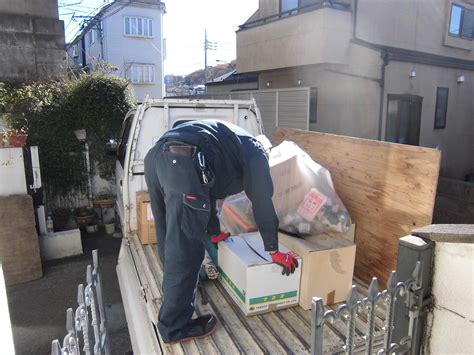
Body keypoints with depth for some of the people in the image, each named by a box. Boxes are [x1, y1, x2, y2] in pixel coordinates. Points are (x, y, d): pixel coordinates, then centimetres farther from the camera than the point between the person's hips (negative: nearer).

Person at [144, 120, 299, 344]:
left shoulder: (228, 143, 40)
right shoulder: (255, 152, 18)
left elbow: (207, 191, 44)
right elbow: (262, 201, 12)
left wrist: (214, 232, 53)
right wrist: (274, 251, 19)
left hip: (156, 156, 10)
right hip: (182, 163, -9)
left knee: (171, 242, 24)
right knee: (184, 251, 1)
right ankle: (175, 327, 15)